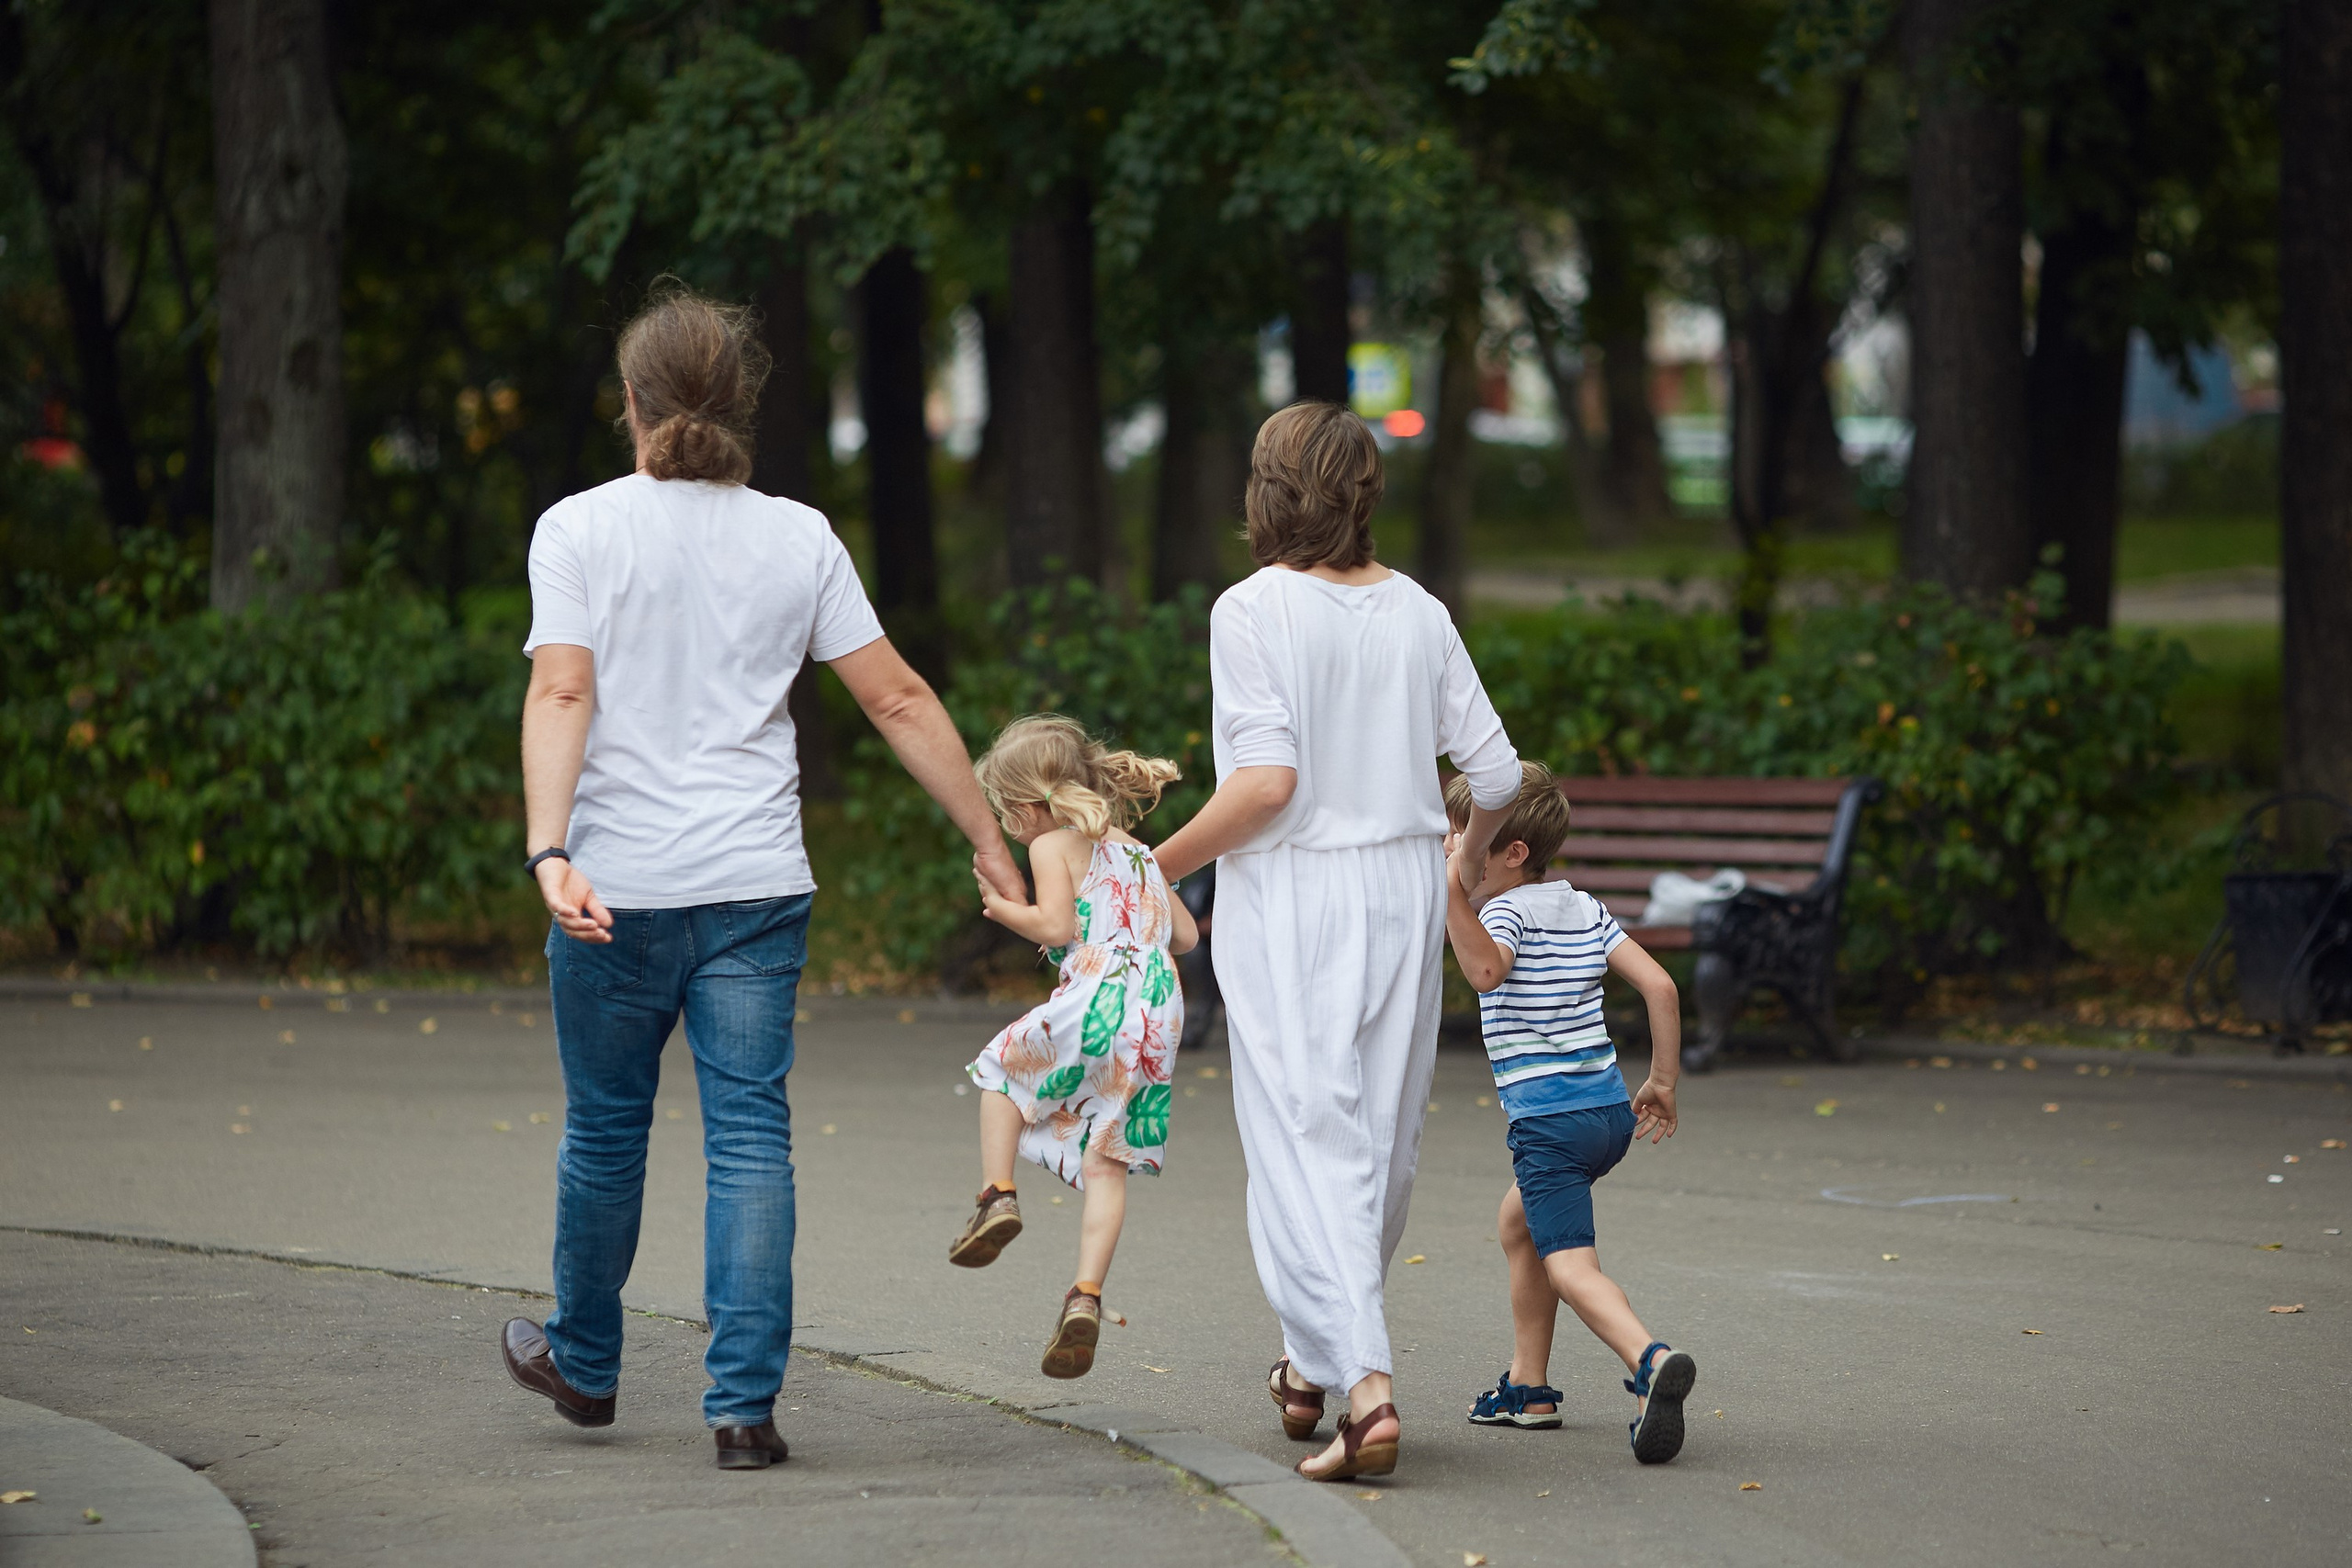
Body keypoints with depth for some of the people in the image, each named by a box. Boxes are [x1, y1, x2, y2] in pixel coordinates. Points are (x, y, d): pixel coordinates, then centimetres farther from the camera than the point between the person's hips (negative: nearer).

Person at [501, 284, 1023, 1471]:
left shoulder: (579, 529, -2)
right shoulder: (798, 538, 4)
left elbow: (562, 695, -14)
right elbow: (898, 701, 4)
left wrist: (549, 850, -22)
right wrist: (989, 840, 10)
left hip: (619, 889, -1)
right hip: (756, 886, 1)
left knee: (605, 1130, 15)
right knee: (750, 1139, 1)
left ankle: (583, 1364, 32)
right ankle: (744, 1403, -6)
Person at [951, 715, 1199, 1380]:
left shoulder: (1053, 845, 4)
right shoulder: (1135, 850, 26)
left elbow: (1057, 926, -10)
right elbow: (1185, 934, 24)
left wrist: (1000, 905, 6)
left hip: (1097, 997, -6)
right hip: (1161, 1016, 6)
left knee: (1002, 1068, 23)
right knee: (1106, 1163, 5)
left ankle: (997, 1195, 9)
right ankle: (1086, 1296, -5)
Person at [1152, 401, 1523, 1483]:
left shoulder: (1253, 610, -11)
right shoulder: (1418, 614, 4)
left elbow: (1267, 781, -19)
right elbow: (1496, 771, 5)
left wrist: (1162, 866, -7)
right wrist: (1472, 847, 26)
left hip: (1290, 902, -5)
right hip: (1402, 891, 5)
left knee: (1306, 1141, -6)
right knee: (1380, 1138, 16)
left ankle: (1364, 1383, -20)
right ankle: (1316, 1363, 31)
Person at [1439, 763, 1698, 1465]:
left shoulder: (1506, 912, -8)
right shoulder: (1585, 911, 14)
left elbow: (1486, 969, -32)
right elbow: (1660, 986, 7)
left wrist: (1454, 892, -34)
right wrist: (1662, 1082, 13)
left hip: (1550, 1112, -9)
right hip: (1611, 1104, 9)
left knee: (1569, 1262, -13)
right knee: (1519, 1222, 26)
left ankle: (1650, 1360, -39)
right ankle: (1526, 1386, 27)